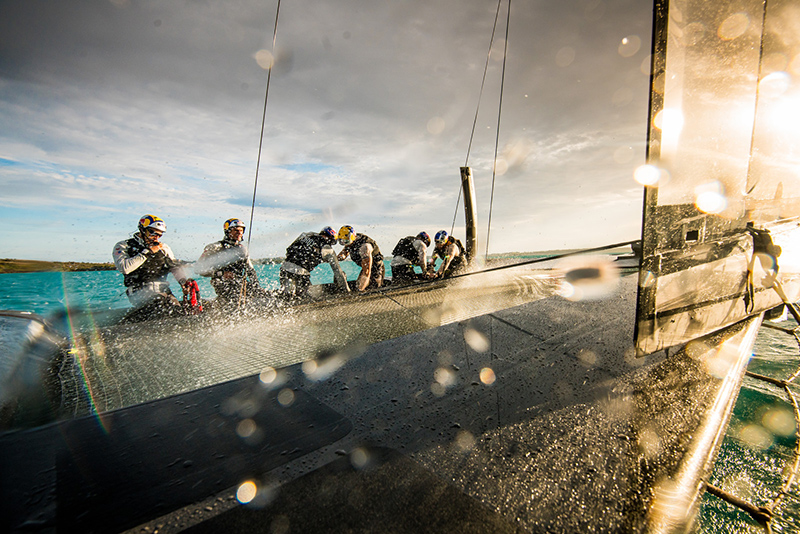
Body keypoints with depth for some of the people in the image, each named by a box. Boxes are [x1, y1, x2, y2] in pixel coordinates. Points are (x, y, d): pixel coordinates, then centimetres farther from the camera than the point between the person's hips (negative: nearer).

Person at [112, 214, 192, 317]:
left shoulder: (163, 247, 21)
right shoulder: (123, 246, 8)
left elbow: (174, 266, 16)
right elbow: (124, 268, -10)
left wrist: (183, 281, -4)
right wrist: (147, 252, -8)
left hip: (162, 289, 5)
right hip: (139, 291, -4)